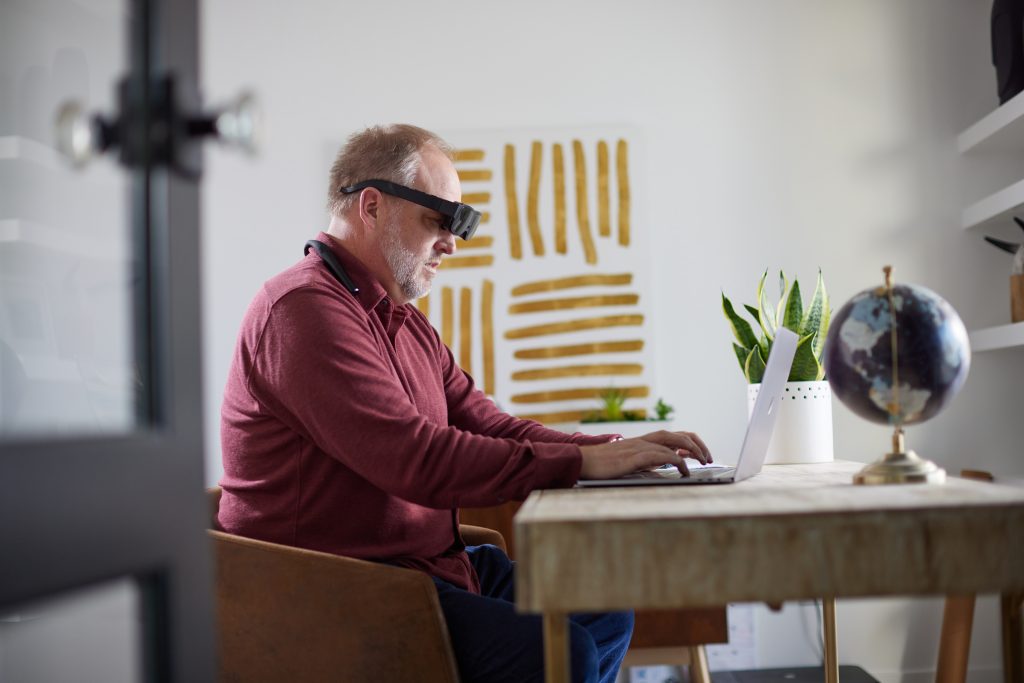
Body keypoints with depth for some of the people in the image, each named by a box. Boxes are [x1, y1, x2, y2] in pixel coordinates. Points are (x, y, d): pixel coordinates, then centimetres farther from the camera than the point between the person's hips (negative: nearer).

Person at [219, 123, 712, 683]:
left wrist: (614, 450, -3)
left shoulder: (405, 322, 18)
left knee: (604, 614, 7)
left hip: (426, 563, 10)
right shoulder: (305, 307, -16)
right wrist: (580, 461, -22)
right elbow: (416, 459, -26)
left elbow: (489, 427, 12)